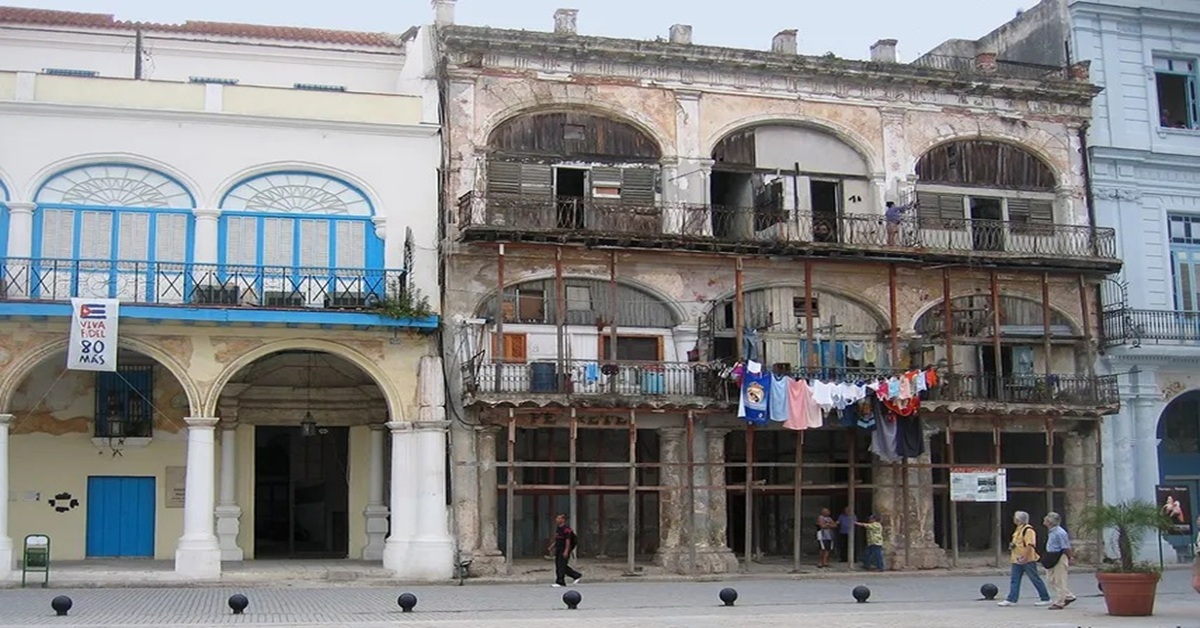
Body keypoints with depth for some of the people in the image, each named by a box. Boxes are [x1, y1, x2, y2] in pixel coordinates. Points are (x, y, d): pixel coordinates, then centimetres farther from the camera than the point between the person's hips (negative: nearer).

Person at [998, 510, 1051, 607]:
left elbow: (1030, 545, -23)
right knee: (1014, 579, 5)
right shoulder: (1018, 529, 15)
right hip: (1018, 559, 10)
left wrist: (1025, 557, -27)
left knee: (1035, 579, -1)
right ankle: (1011, 599, 5)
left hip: (1027, 560, -10)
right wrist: (1012, 546, 7)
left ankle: (1045, 599, 9)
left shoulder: (1028, 530, -16)